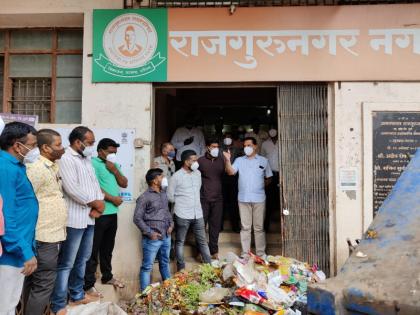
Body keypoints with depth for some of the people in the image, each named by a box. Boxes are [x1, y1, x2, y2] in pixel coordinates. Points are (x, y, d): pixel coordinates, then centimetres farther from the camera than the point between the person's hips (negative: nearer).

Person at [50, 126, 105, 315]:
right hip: (74, 219, -9)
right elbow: (72, 189, -21)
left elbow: (95, 184, 14)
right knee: (66, 263, -1)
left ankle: (77, 295, 32)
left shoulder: (87, 160, 15)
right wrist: (95, 202, -11)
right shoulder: (66, 159, -12)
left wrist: (98, 204, -4)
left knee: (82, 259, 18)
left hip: (89, 218, 9)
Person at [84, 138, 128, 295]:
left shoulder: (114, 165, 16)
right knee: (93, 250, -1)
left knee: (108, 248, 19)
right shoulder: (93, 163, -9)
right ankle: (88, 284, 8)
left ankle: (107, 276, 33)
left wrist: (115, 170, -1)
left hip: (113, 213, 8)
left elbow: (124, 184, 13)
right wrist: (112, 198, -12)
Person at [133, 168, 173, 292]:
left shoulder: (164, 193, 10)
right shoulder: (144, 197, -13)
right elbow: (137, 218, -12)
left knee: (165, 263, 20)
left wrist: (171, 224, 8)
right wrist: (150, 233, -14)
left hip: (166, 236, 7)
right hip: (152, 239, -7)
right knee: (147, 267, 3)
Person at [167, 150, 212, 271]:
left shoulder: (198, 173, 6)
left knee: (202, 241, 11)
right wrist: (181, 203, 6)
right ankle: (181, 268, 19)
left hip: (198, 214, 5)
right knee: (180, 242, 8)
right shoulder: (176, 176, -10)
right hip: (182, 215, -5)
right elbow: (170, 196, -4)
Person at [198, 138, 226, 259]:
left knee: (215, 225, 8)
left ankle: (214, 251, 19)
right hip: (203, 198, -2)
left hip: (218, 198, 2)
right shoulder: (201, 161, 0)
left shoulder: (221, 160, 8)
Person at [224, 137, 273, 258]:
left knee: (259, 227, 6)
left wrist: (260, 186, 4)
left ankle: (261, 253, 16)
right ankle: (245, 253, 16)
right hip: (243, 198, 1)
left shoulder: (263, 160, 6)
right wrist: (228, 160, -24)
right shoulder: (239, 160, 6)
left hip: (259, 198, 0)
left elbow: (268, 178, 13)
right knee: (245, 227, 7)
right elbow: (231, 172, -10)